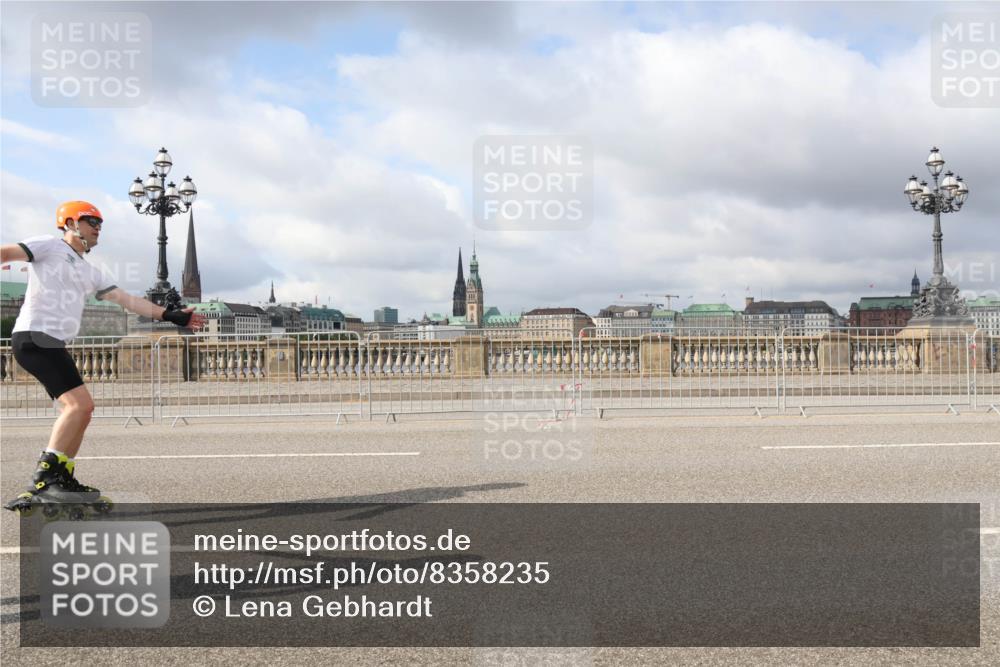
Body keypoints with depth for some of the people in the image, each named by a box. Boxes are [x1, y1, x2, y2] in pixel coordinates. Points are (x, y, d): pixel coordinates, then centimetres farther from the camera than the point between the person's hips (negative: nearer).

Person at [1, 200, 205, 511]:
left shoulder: (90, 272, 26)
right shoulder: (48, 246, 4)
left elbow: (127, 300, 23)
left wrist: (170, 315, 18)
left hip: (54, 344, 9)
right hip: (36, 336, -9)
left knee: (78, 410, 8)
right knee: (81, 404, -19)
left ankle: (61, 482, 11)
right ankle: (46, 477, -19)